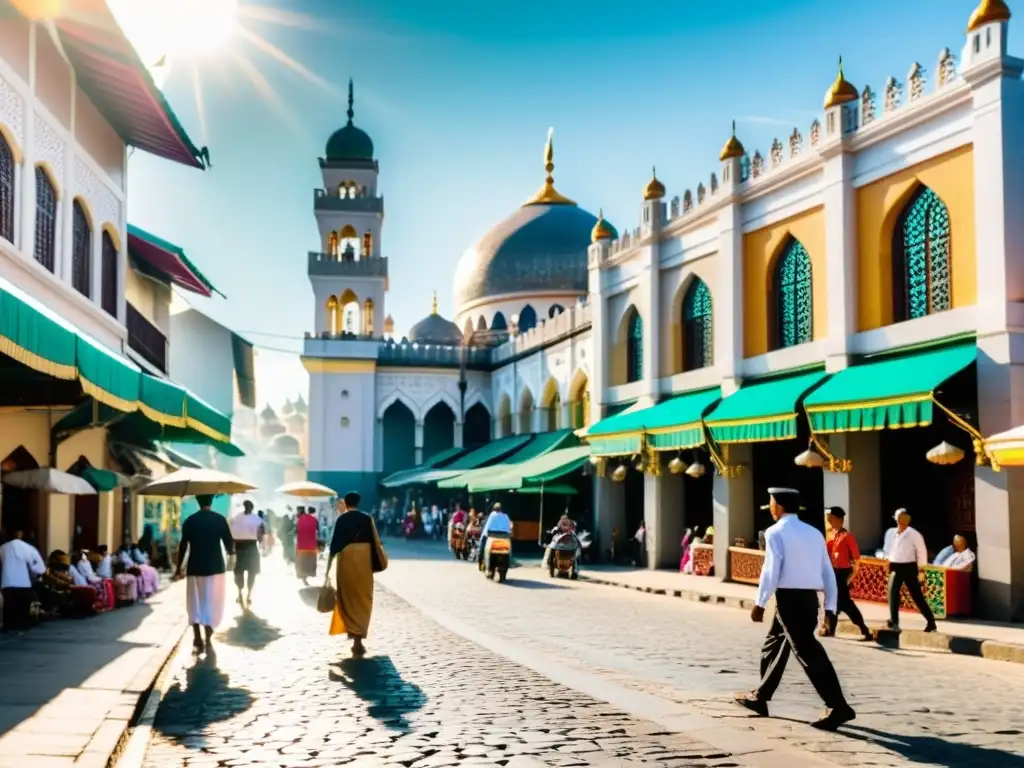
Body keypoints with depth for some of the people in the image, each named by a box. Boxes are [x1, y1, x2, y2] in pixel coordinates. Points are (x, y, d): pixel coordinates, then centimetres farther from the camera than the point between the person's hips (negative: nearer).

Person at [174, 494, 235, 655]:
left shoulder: (190, 521, 0)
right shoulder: (219, 519, -5)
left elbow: (183, 546, 1)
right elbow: (229, 545, -3)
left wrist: (179, 567, 13)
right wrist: (231, 551, 20)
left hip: (194, 568, 2)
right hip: (215, 568, -2)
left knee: (195, 605, 10)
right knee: (212, 605, 5)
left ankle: (198, 641, 6)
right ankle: (208, 640, 0)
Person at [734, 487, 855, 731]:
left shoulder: (776, 532, -7)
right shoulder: (814, 533, 13)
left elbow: (771, 571, -14)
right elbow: (828, 572, 11)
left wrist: (759, 604, -8)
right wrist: (830, 606, 13)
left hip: (789, 598, -8)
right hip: (809, 598, 8)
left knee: (808, 653, -7)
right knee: (774, 645, 20)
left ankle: (838, 708, -11)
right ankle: (759, 697, 29)